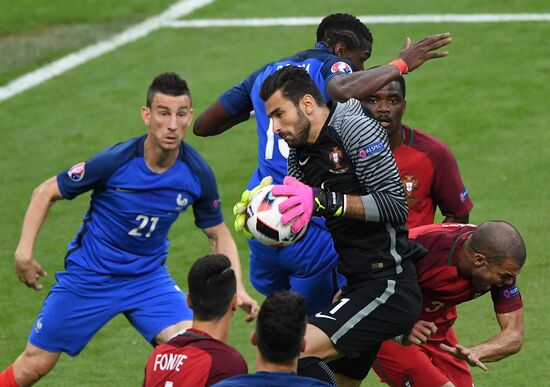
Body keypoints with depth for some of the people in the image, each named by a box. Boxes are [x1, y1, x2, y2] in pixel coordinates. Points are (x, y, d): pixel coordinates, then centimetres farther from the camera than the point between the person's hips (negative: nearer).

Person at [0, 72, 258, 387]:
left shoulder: (198, 174, -14)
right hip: (89, 276, -2)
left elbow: (218, 234, 2)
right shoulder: (115, 161, -24)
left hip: (149, 277, 2)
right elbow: (46, 193, -10)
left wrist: (237, 288, -11)